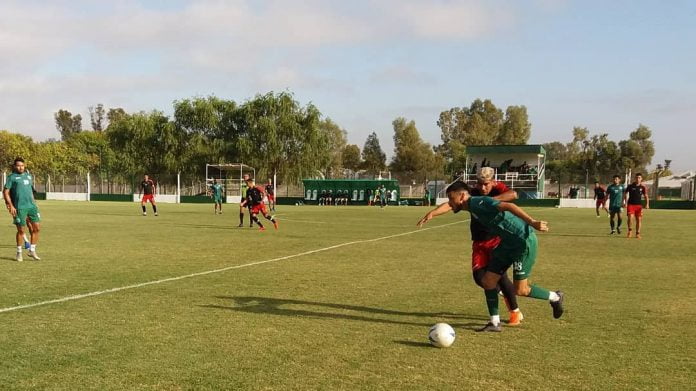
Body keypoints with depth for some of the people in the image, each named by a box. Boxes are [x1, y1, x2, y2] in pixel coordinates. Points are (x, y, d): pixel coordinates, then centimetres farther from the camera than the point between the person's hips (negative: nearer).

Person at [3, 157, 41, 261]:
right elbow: (5, 192, -3)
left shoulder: (28, 175, 16)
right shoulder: (12, 177, 0)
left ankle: (32, 251, 13)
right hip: (19, 208, -5)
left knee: (37, 228, 1)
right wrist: (11, 206, -11)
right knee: (21, 230, 0)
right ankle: (19, 253, 15)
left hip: (32, 206, 5)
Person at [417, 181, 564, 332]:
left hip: (524, 241, -9)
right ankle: (494, 323, 15)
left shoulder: (479, 202, -23)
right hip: (508, 243, 9)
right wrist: (431, 214, 26)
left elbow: (508, 206, -35)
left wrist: (532, 222, -42)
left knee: (520, 290, -2)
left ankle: (555, 297, 23)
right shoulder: (471, 205, 5)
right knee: (487, 281, 5)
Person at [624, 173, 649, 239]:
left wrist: (647, 204, -12)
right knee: (630, 217, -15)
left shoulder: (642, 187, 3)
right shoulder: (630, 186, 0)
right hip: (631, 204, -1)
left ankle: (637, 233, 11)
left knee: (639, 219, 1)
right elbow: (625, 194, 7)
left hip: (639, 205, 1)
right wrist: (625, 202, -2)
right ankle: (630, 230, 8)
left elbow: (646, 196, 3)